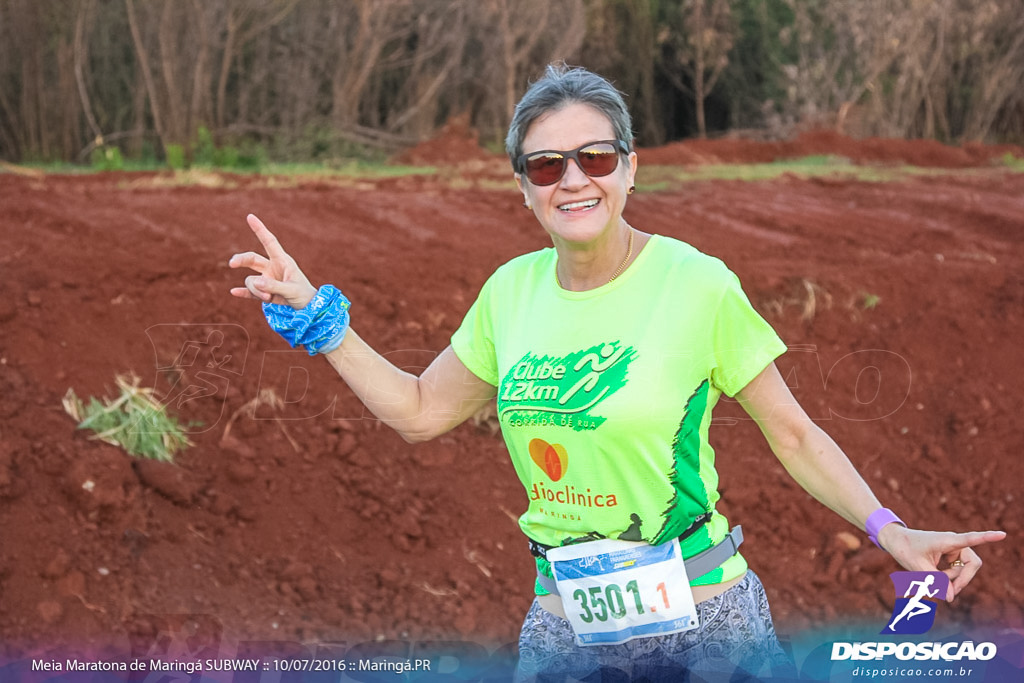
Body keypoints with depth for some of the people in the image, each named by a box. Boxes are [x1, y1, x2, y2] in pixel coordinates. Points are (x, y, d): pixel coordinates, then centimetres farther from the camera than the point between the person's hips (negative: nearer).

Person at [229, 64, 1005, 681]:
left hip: (704, 619, -4)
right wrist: (312, 312, 9)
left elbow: (794, 435, -4)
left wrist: (886, 528, -16)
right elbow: (419, 409, 14)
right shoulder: (511, 291, 3)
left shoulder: (698, 285, -10)